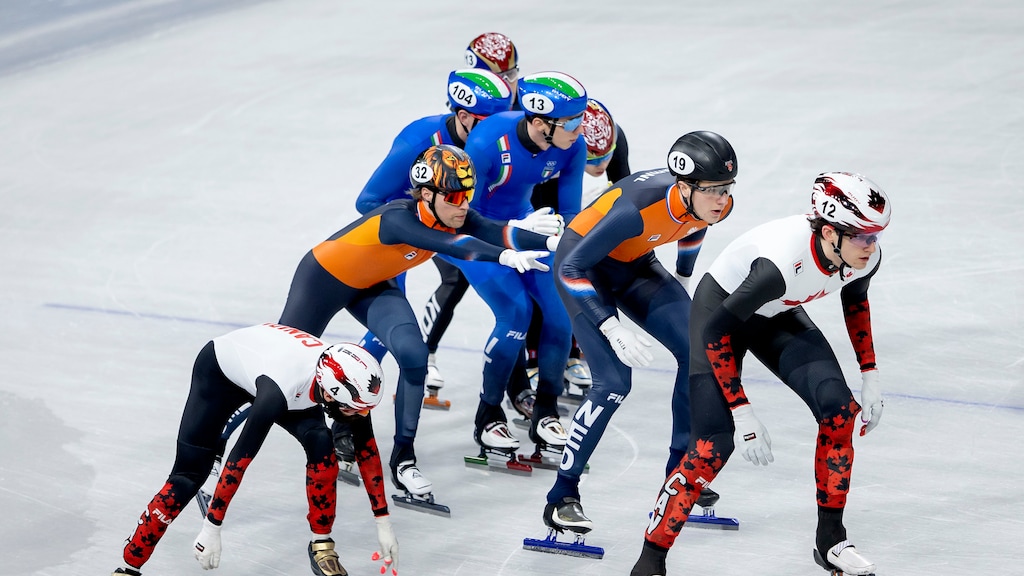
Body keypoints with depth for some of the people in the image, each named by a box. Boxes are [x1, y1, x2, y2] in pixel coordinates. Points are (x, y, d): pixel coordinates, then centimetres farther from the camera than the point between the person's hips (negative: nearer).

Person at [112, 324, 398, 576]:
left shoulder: (348, 379, -28)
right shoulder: (277, 391, -44)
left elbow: (367, 452, -14)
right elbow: (240, 459, -37)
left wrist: (384, 525, -12)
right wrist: (211, 528, -30)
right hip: (218, 369, -5)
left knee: (321, 446, -17)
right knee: (188, 474, -12)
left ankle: (322, 545, -2)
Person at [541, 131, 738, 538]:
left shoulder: (714, 204, -18)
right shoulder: (640, 207, -39)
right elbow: (573, 268, -29)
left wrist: (682, 280, 23)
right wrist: (612, 328, -32)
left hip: (634, 264, 7)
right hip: (582, 266, -7)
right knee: (614, 381, -18)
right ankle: (561, 497, -7)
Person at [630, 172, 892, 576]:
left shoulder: (865, 257, -21)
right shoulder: (780, 263, -41)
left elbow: (855, 300, 5)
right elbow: (717, 333, -32)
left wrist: (869, 376, 4)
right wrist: (743, 413, -30)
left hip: (779, 314, 6)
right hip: (721, 306, -6)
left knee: (839, 409, -10)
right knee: (715, 443, -16)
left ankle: (830, 539, 8)